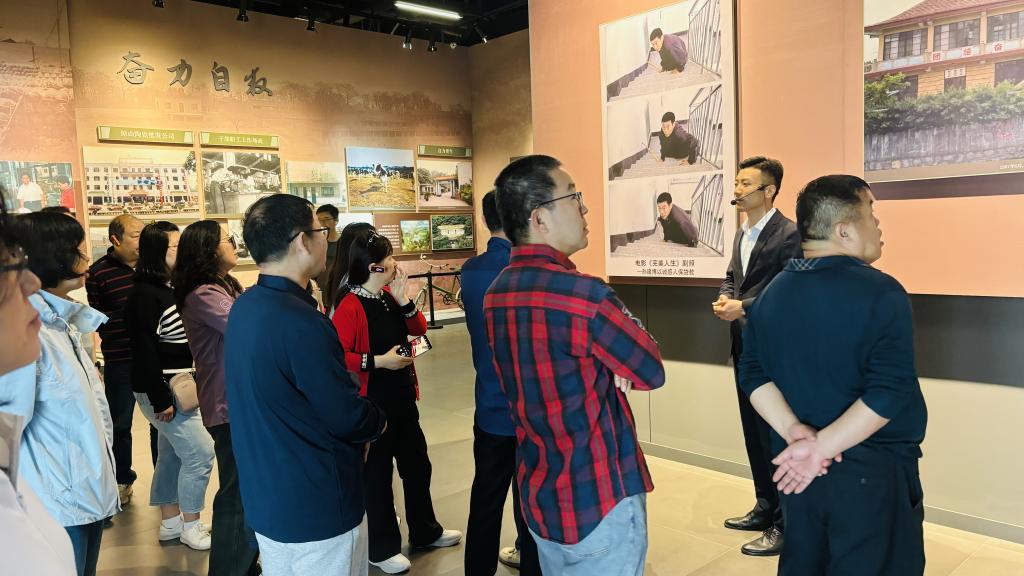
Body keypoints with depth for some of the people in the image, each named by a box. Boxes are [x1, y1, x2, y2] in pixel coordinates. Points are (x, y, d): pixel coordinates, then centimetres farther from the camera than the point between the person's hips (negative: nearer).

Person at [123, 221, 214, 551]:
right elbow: (145, 351, -21)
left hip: (180, 388, 9)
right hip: (164, 392, -9)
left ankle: (170, 522, 27)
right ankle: (191, 526, 10)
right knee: (200, 452, -5)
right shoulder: (145, 295, -18)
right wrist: (161, 400, -20)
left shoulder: (169, 288, 11)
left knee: (171, 454, 15)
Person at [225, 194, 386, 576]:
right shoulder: (300, 321, -27)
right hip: (317, 508, -8)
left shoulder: (244, 307, 2)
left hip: (265, 499, 9)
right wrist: (378, 423, 0)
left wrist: (360, 426, 7)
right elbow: (348, 416, -22)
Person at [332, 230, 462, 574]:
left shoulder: (390, 296, 6)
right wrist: (378, 361, -25)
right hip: (372, 402, -8)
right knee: (376, 473, 6)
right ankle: (383, 548, 23)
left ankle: (425, 532, 38)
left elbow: (418, 330, 5)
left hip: (402, 397, 9)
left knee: (416, 464, 20)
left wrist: (403, 300, -9)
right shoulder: (350, 306, -19)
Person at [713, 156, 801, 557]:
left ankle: (786, 525, 14)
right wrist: (725, 298, -2)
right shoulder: (741, 234, 13)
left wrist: (743, 306, -22)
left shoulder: (789, 234, -15)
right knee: (754, 434, 18)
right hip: (744, 347, 9)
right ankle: (765, 508, 33)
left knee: (777, 438, 1)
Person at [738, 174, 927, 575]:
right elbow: (889, 393, -24)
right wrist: (821, 447, -20)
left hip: (798, 468, 6)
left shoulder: (772, 293, 4)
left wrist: (794, 431, -11)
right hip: (873, 471, -6)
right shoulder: (880, 292, -16)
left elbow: (754, 374, -1)